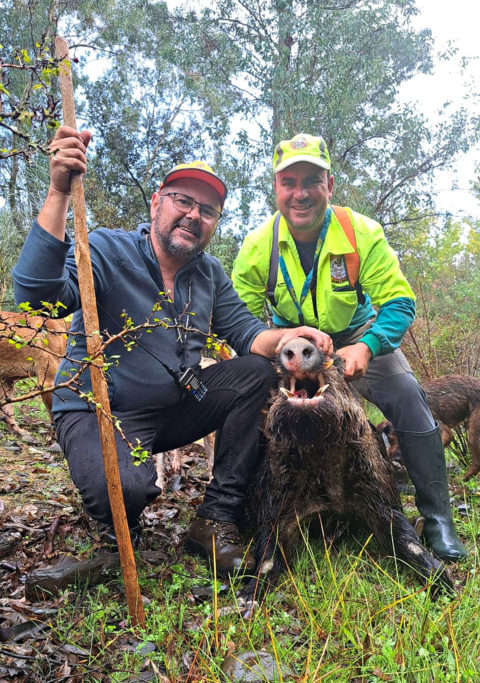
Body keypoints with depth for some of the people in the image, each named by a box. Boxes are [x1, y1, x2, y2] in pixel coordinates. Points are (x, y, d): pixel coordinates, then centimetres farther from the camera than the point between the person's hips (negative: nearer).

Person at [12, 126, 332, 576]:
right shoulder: (105, 250, -12)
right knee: (122, 489, -36)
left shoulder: (210, 274, 8)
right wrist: (59, 193, -35)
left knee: (256, 372, -10)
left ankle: (217, 517, -4)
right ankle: (120, 524, 7)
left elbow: (245, 332, 4)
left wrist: (287, 336, -18)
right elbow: (38, 296, -29)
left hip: (175, 408, 6)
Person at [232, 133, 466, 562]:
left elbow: (399, 302, -19)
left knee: (406, 394, -23)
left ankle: (437, 516, -6)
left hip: (358, 336, -1)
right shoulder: (257, 245, -15)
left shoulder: (362, 232, -20)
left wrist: (366, 347, -38)